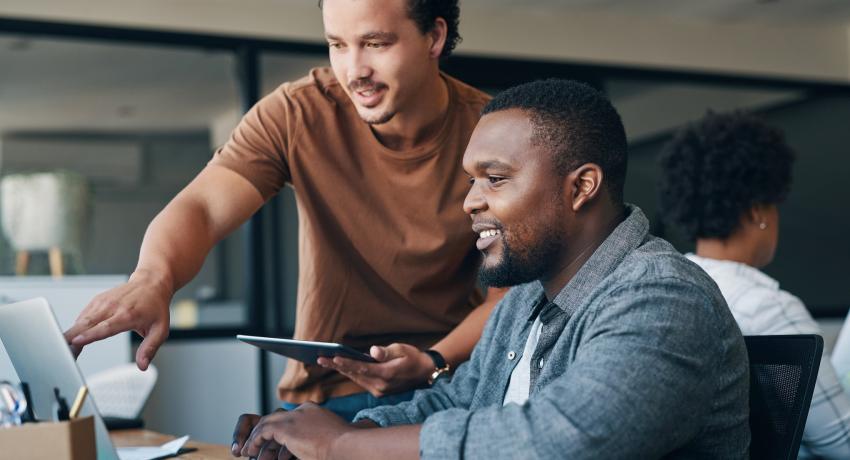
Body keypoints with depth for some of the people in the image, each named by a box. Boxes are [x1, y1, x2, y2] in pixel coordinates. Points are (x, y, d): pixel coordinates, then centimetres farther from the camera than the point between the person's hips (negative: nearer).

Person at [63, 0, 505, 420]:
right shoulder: (297, 114, -7)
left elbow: (508, 297, -8)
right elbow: (200, 209, -18)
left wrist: (434, 364, -27)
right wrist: (153, 278, -40)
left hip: (448, 384, -2)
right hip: (326, 393, 2)